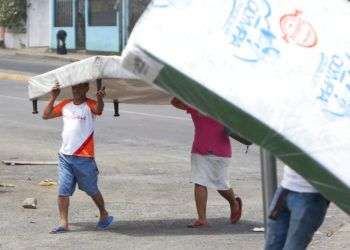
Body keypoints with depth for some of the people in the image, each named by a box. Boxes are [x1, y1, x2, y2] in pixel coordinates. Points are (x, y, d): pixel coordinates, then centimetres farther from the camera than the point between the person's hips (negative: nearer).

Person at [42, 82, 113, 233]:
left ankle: (104, 215, 30)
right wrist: (53, 98, -3)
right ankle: (63, 223, 2)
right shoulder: (65, 105, 9)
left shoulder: (89, 105, -7)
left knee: (91, 190, 10)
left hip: (84, 157, -5)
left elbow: (98, 110, -31)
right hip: (65, 156, 5)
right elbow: (46, 115, 9)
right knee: (63, 191, -1)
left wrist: (100, 99, -53)